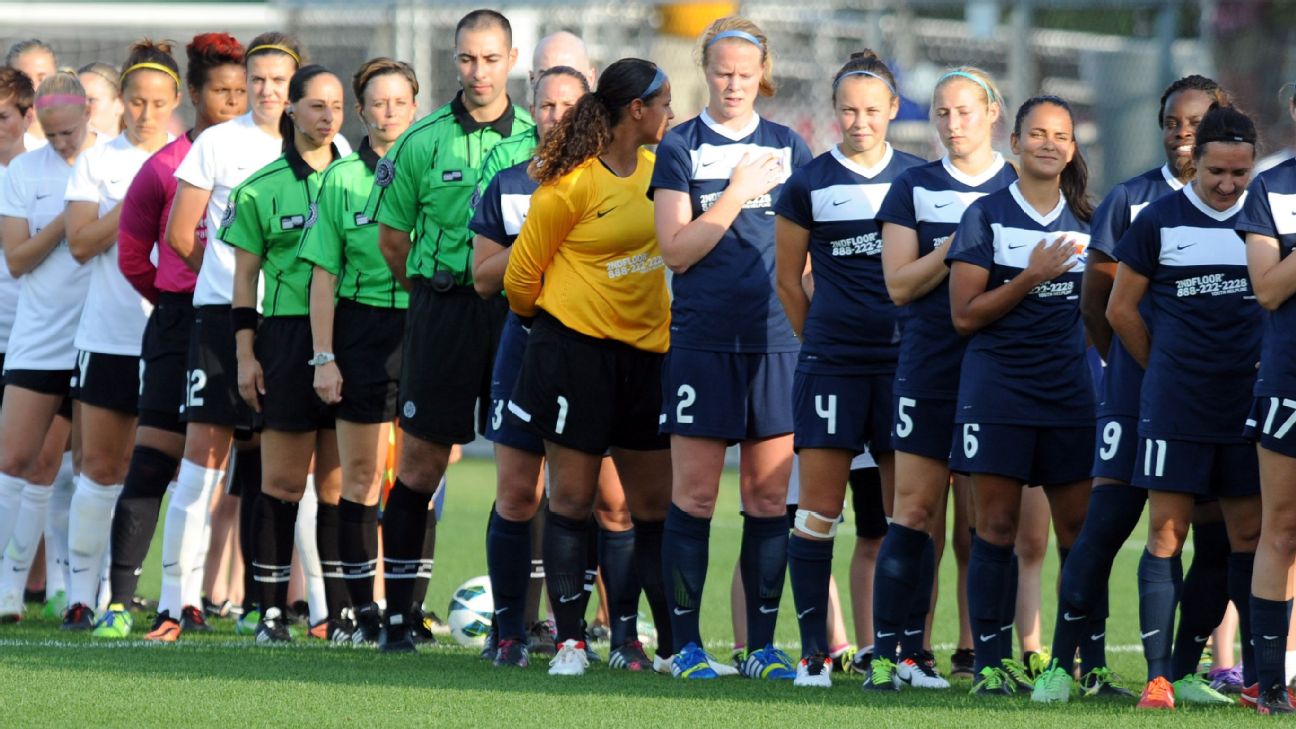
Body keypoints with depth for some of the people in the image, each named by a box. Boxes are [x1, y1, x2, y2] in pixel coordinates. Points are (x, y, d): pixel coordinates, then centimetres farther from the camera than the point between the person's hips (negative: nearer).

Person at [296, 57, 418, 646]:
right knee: (360, 473, 1)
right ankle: (361, 606, 6)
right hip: (362, 327, 0)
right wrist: (323, 356, -2)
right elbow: (323, 274, 5)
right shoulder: (341, 179, 5)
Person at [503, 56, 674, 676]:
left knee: (654, 503, 5)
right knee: (573, 497, -3)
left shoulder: (655, 171, 6)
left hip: (643, 352, 6)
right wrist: (546, 321, 12)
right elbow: (522, 275, -4)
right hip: (577, 347, -6)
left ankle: (626, 634, 17)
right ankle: (569, 640, 0)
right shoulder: (572, 184, -13)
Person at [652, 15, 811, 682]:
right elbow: (677, 248, -5)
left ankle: (761, 645, 7)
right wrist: (738, 192, -11)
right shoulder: (680, 147, 4)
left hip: (774, 340, 3)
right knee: (694, 495, -2)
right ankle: (685, 644, 4)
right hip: (702, 342, -2)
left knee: (770, 497, 2)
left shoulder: (788, 148, 12)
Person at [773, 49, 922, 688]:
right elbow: (788, 280, 12)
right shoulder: (808, 185, 3)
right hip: (831, 364, -2)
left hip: (904, 363, 2)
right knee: (819, 505, -5)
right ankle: (814, 648, 0)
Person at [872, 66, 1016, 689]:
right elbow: (900, 283, 0)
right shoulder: (914, 188, 9)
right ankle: (890, 649, -3)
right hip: (930, 373, 0)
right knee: (915, 509, -5)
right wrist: (961, 245, -12)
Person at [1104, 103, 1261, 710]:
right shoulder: (1158, 221, -1)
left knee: (1250, 536, 5)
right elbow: (1122, 309, 7)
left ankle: (1258, 676, 10)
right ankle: (1158, 676, -4)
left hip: (1249, 407, 2)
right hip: (1175, 408, -2)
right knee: (1166, 534, -5)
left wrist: (1268, 370, 7)